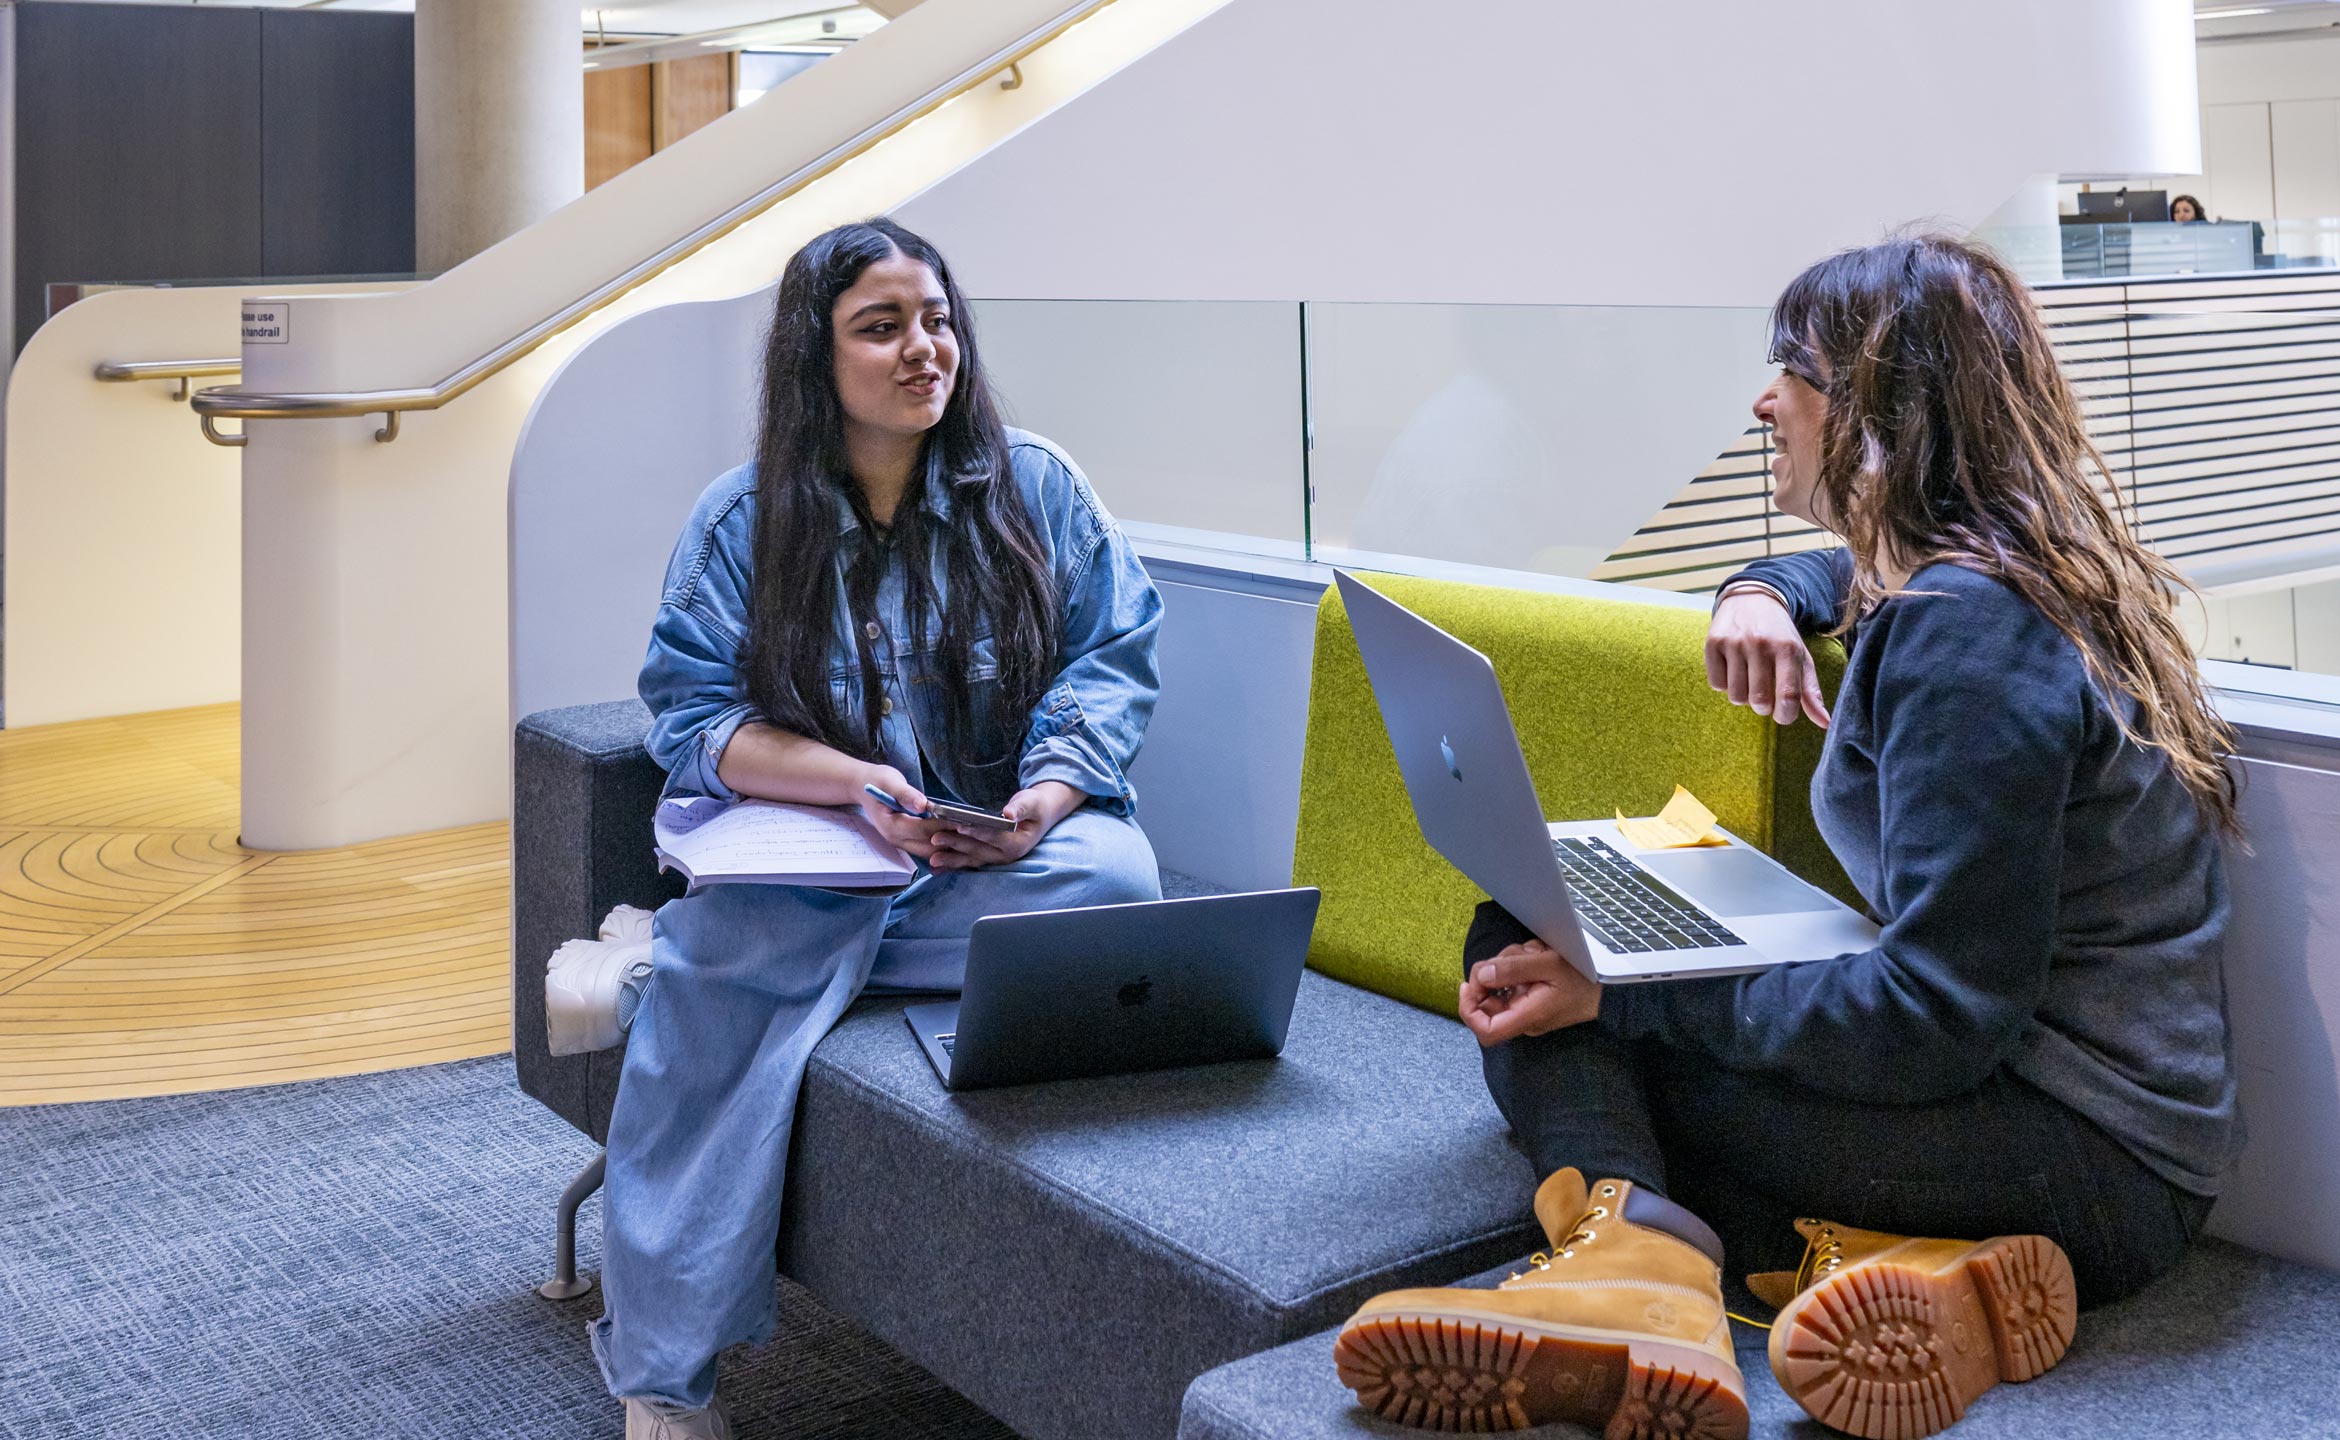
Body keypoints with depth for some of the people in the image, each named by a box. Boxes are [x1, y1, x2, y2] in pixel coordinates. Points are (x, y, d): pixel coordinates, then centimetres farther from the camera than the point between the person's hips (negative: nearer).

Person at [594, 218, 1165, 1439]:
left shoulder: (1035, 487, 7)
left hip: (1009, 846, 1)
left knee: (1112, 880, -33)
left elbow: (1116, 654, 5)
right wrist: (862, 786, -18)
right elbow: (693, 715, -1)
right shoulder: (742, 521, 4)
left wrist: (1049, 794, -15)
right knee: (714, 961, -33)